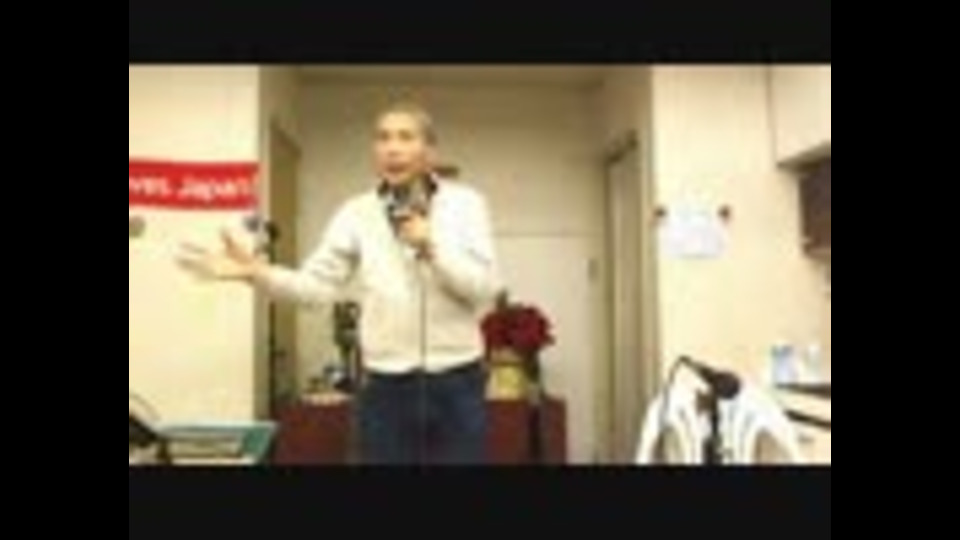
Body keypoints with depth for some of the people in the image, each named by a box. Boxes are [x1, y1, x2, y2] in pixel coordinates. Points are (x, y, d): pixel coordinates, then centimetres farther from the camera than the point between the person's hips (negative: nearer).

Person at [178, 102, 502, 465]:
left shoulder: (466, 203, 1)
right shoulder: (356, 213, 3)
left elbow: (485, 290, -5)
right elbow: (317, 286, -5)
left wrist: (432, 247, -17)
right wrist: (255, 272, -20)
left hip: (457, 384, 0)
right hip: (386, 388, 1)